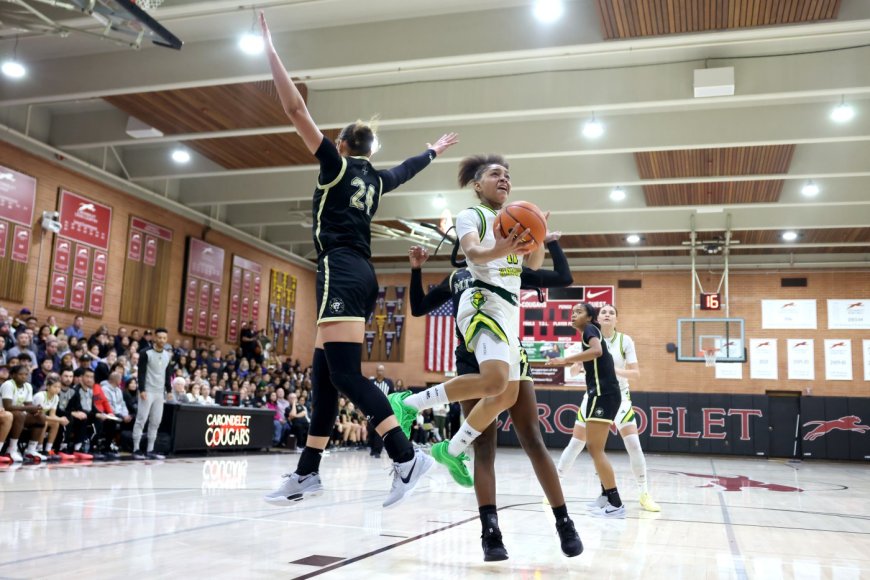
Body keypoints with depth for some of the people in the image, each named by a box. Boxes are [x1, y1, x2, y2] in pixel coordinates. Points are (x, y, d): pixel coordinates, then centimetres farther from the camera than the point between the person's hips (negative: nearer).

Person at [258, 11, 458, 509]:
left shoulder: (337, 164, 2)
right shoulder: (376, 178, 19)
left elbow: (296, 110, -2)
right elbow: (409, 167, 40)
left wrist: (270, 50, 3)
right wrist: (435, 151, 60)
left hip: (341, 271, -8)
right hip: (361, 275, 8)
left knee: (346, 375, -14)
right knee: (324, 374, 7)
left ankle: (407, 457, -19)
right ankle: (308, 472, 9)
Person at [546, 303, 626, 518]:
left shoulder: (590, 329, -6)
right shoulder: (589, 334, 22)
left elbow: (597, 350, -27)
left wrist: (565, 360, -27)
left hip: (603, 394, -10)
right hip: (602, 394, 10)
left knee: (595, 449, -10)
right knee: (594, 447, 17)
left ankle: (616, 504, -10)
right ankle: (606, 496, 23)